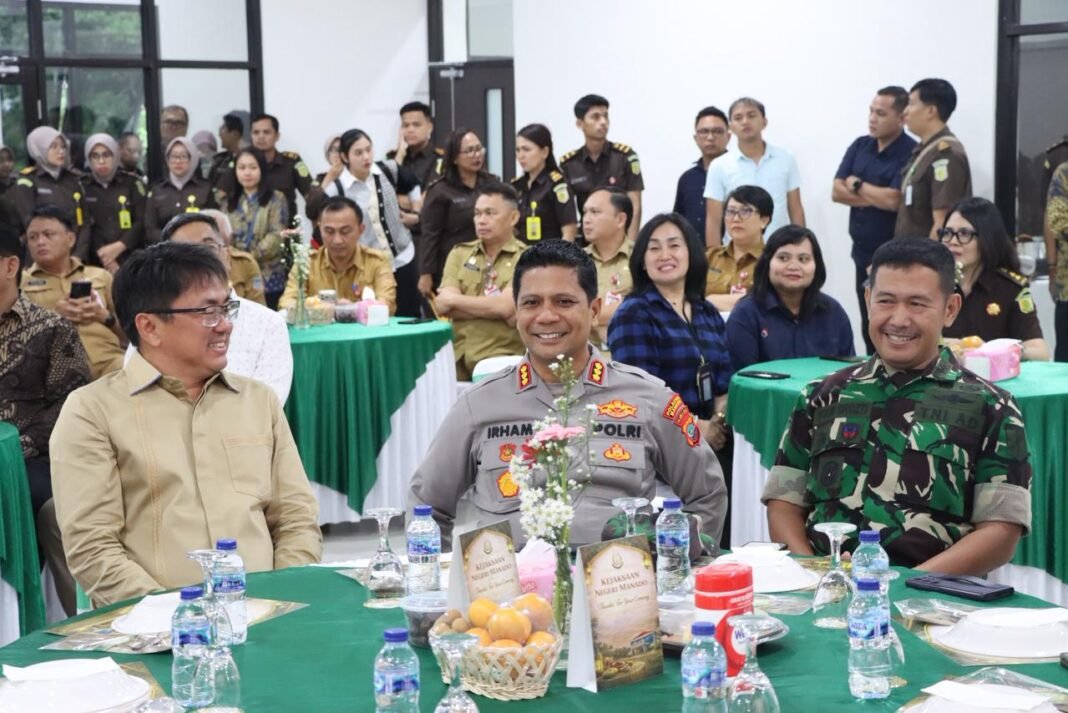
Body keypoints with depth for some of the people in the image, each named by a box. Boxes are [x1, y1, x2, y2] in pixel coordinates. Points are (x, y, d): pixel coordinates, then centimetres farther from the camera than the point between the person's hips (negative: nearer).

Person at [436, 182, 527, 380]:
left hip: (502, 356, -3)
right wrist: (491, 307, -9)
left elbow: (505, 307, -12)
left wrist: (453, 299, 0)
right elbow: (443, 305, 1)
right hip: (458, 354, 3)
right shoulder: (459, 254, 15)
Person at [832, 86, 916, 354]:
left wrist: (857, 185, -6)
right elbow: (837, 191, 2)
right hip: (863, 253, 7)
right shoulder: (859, 146, 9)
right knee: (869, 329, 13)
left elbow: (893, 201, -22)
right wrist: (876, 198, -12)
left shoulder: (911, 153, -13)